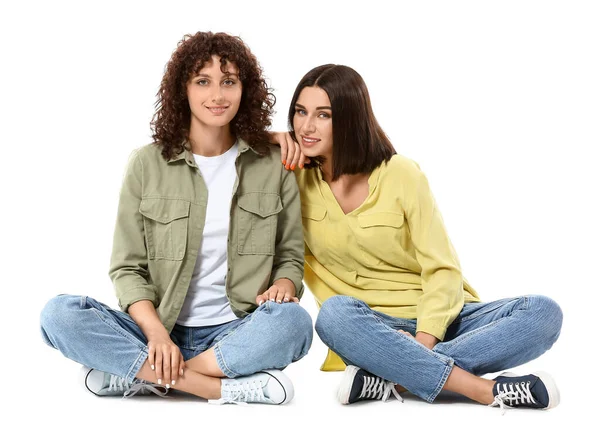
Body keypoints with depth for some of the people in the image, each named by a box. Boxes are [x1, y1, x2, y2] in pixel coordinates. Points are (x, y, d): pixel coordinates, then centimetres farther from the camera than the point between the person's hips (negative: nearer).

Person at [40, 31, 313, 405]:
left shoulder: (272, 164, 6)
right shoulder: (148, 164, 3)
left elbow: (290, 255, 11)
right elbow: (128, 268, 1)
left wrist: (282, 286, -14)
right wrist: (156, 332, -16)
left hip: (236, 332, 0)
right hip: (157, 328, 1)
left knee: (293, 321, -33)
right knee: (60, 314, -25)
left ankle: (137, 375, -25)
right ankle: (225, 388, -30)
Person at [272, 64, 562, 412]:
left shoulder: (401, 175, -4)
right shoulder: (294, 176, 3)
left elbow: (442, 269, -8)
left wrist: (423, 342, -23)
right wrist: (273, 139, -9)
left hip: (441, 318, 1)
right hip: (369, 327, 0)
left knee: (544, 313, -25)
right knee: (335, 314, -36)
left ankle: (394, 378, -36)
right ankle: (487, 390, -36)